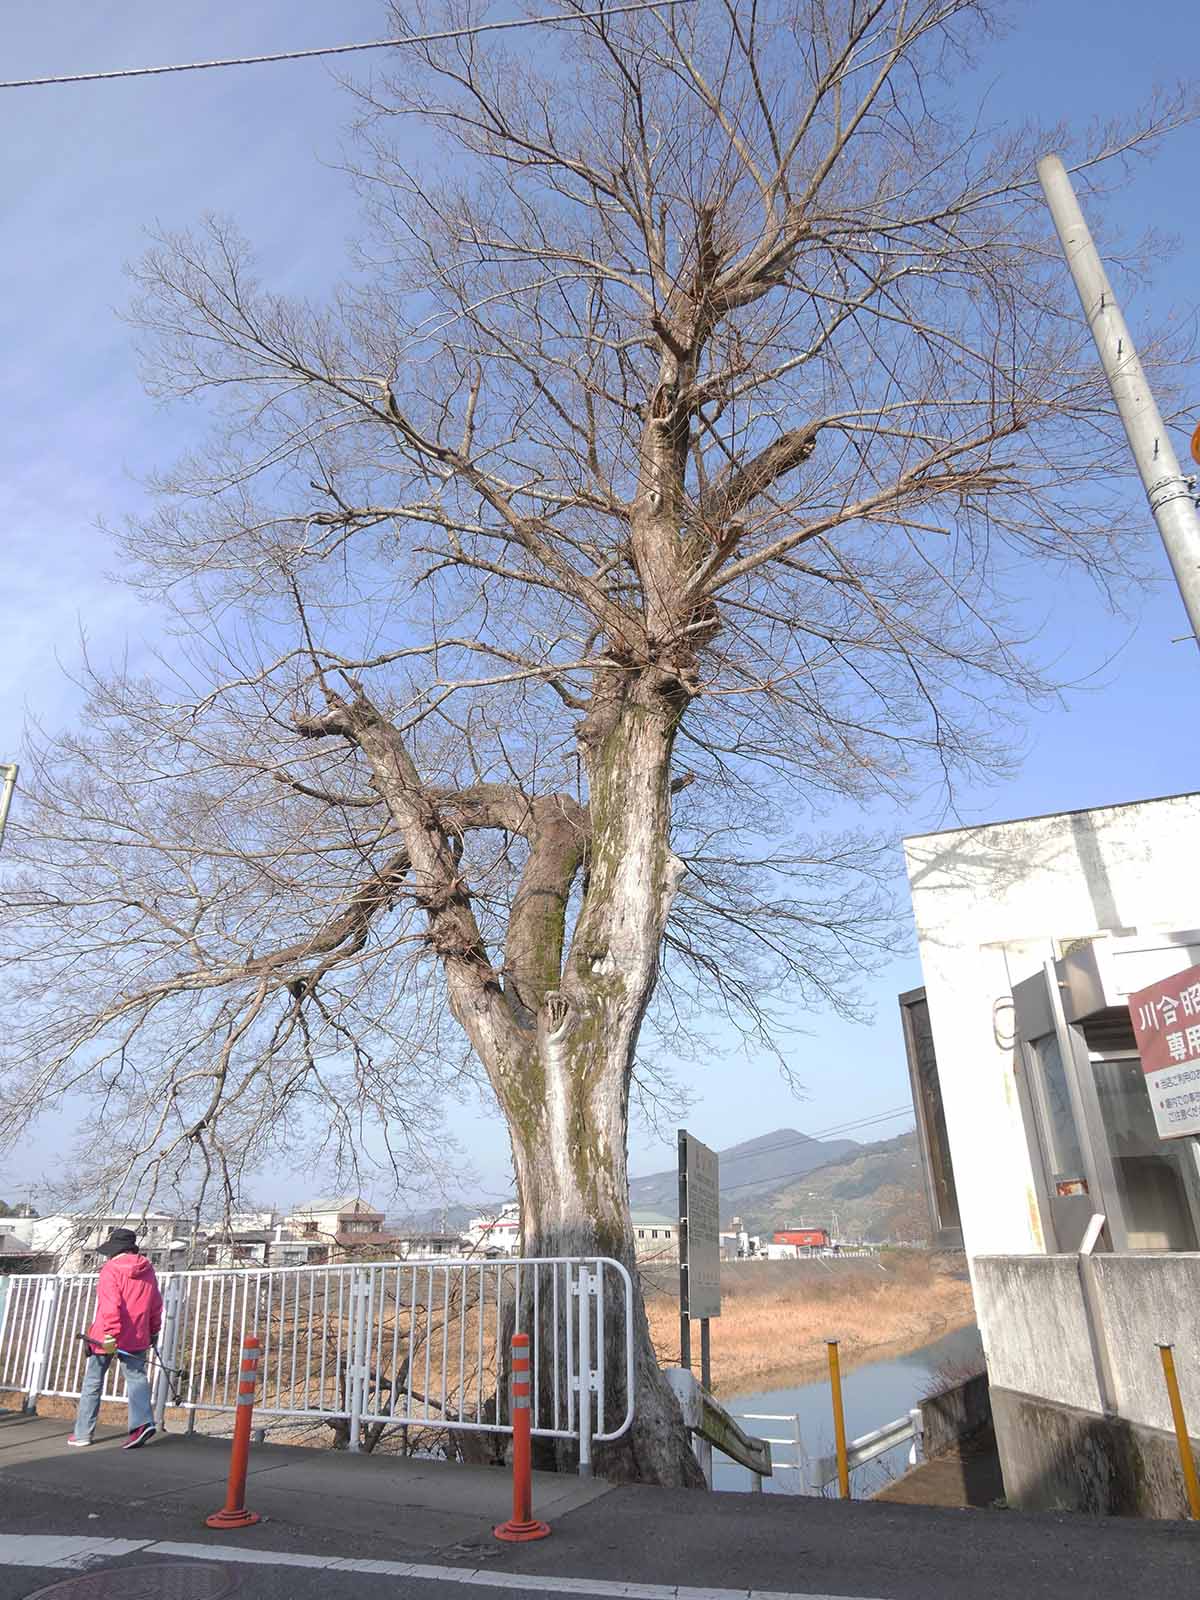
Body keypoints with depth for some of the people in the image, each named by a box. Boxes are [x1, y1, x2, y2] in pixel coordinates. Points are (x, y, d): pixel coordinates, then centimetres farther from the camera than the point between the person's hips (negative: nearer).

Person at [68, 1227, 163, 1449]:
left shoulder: (111, 1269, -9)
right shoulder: (147, 1270, 9)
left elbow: (110, 1305, -20)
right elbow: (156, 1305, 13)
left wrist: (110, 1334, -22)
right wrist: (153, 1330, 22)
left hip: (107, 1337, -4)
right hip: (137, 1337, 4)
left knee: (93, 1382, 13)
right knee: (136, 1378, 2)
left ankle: (82, 1433, 20)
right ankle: (143, 1422, -17)